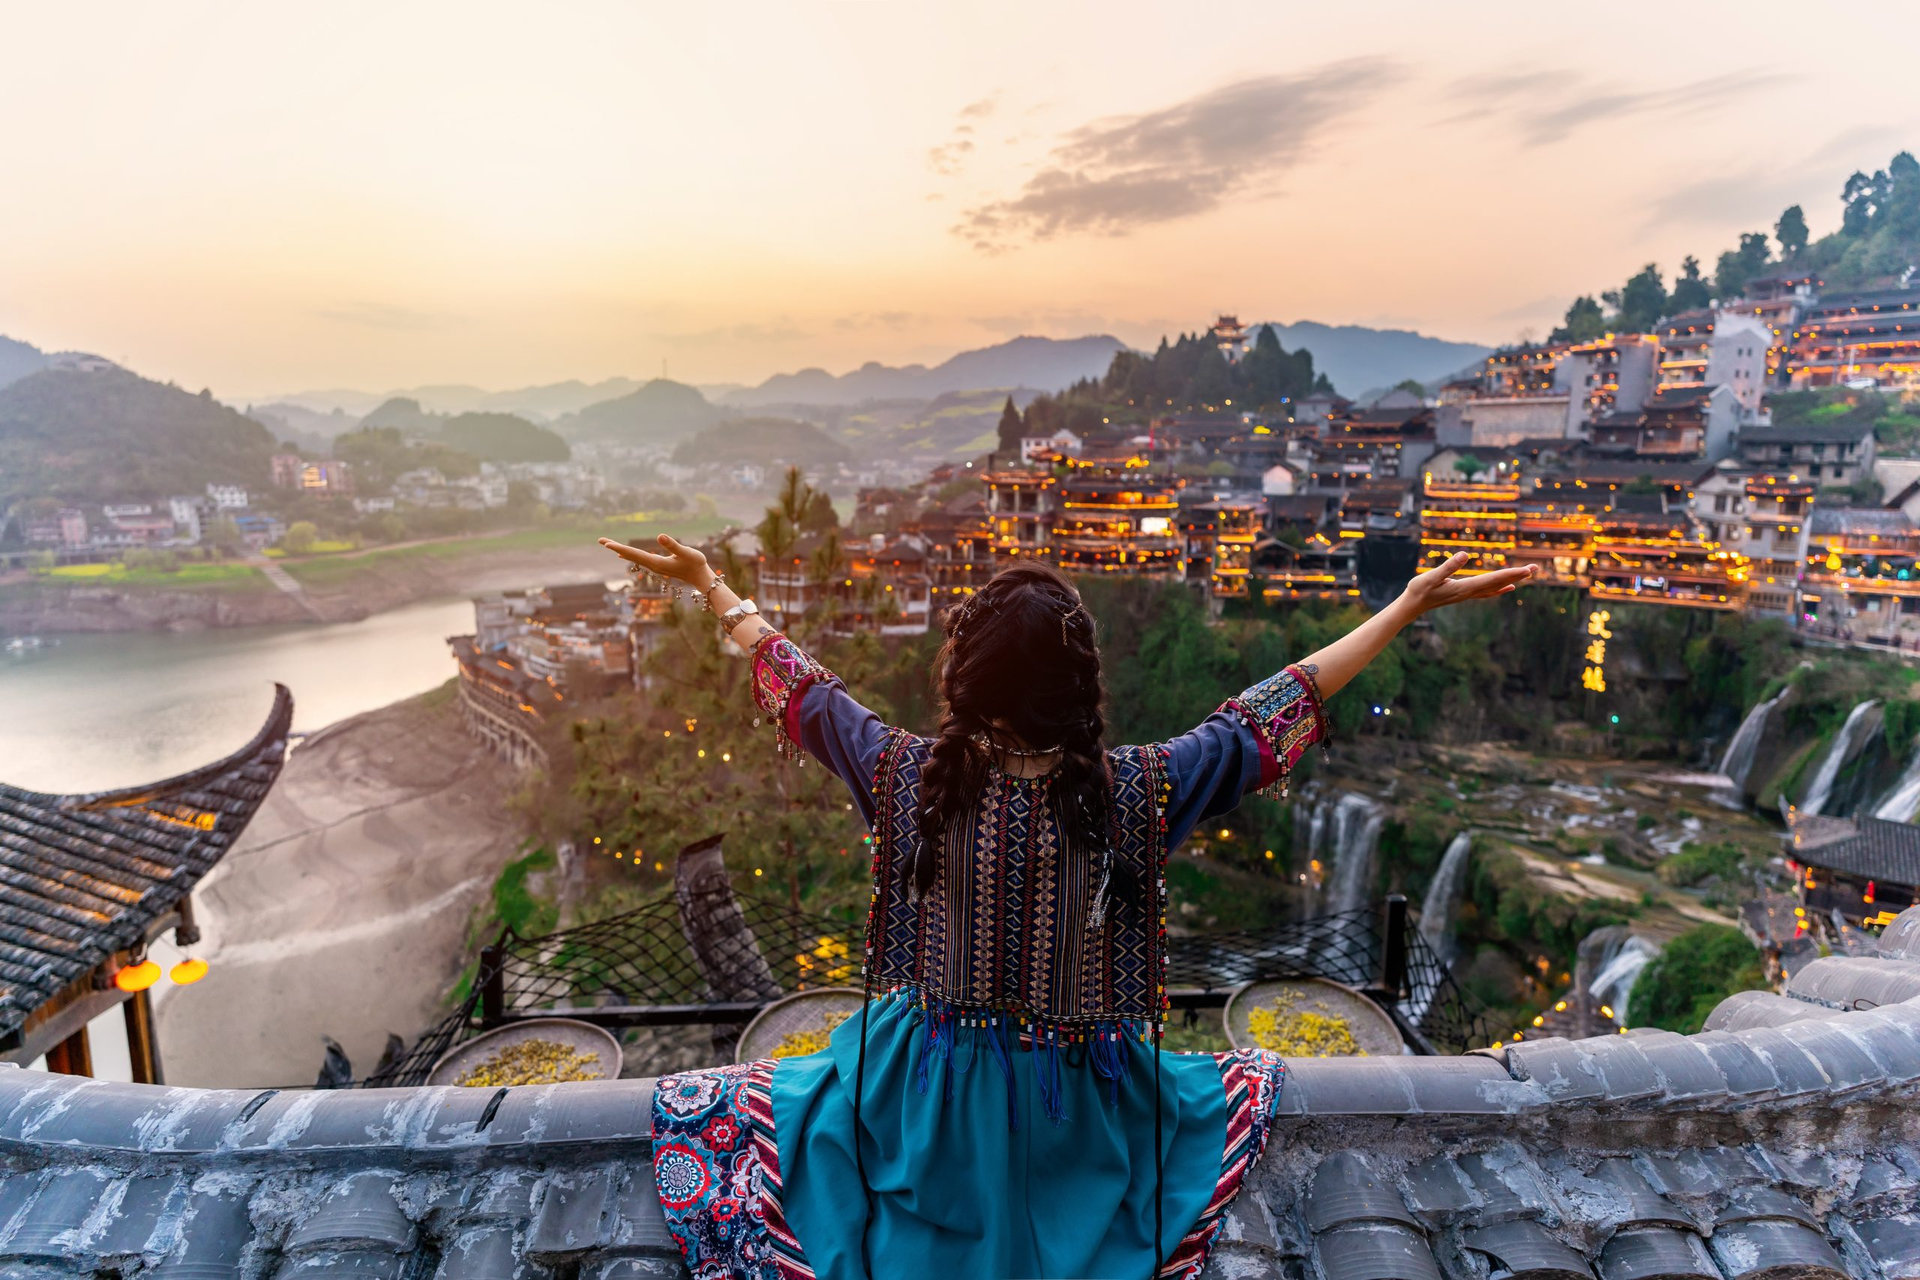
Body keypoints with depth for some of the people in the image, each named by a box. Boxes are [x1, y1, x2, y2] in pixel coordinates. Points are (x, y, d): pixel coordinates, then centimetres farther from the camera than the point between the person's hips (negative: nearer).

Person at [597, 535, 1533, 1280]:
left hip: (921, 1102, 0)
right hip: (1077, 1113, 0)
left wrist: (713, 588, 14)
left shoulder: (908, 776, -16)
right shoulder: (1133, 791, -18)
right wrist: (1413, 603, 0)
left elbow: (797, 688, -1)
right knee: (1257, 1081, 29)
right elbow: (1274, 714, -9)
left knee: (688, 1109, 21)